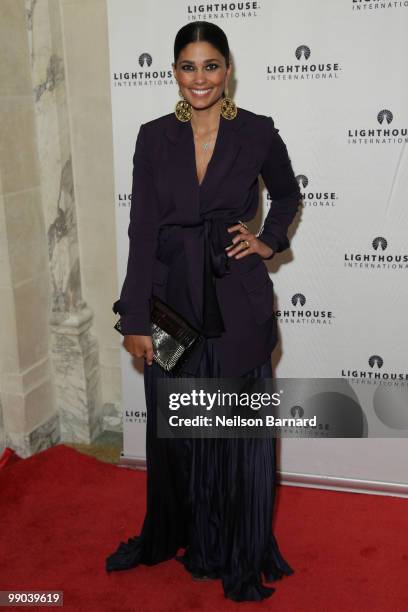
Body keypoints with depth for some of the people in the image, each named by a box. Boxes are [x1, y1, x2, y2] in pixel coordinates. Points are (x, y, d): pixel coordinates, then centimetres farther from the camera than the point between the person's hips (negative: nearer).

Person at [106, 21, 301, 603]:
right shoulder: (154, 137, 1)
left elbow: (288, 195, 17)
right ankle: (172, 536, 40)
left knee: (241, 433, 7)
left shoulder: (258, 132, -1)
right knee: (174, 429, 15)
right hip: (173, 298, 2)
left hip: (238, 303, -1)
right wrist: (136, 320, -6)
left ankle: (243, 558, 29)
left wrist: (267, 241, -1)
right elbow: (142, 230, -3)